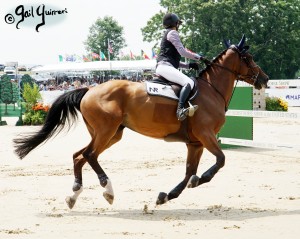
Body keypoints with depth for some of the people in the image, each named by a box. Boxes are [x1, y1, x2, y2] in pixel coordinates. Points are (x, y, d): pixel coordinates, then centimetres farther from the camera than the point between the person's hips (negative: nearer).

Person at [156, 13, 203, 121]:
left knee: (190, 82, 15)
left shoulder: (168, 34, 31)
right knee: (189, 82, -30)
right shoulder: (172, 33, 1)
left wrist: (189, 65, 19)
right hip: (165, 66, -11)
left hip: (165, 66, 11)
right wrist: (199, 57, 2)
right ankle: (180, 109, -49)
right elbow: (183, 52, -9)